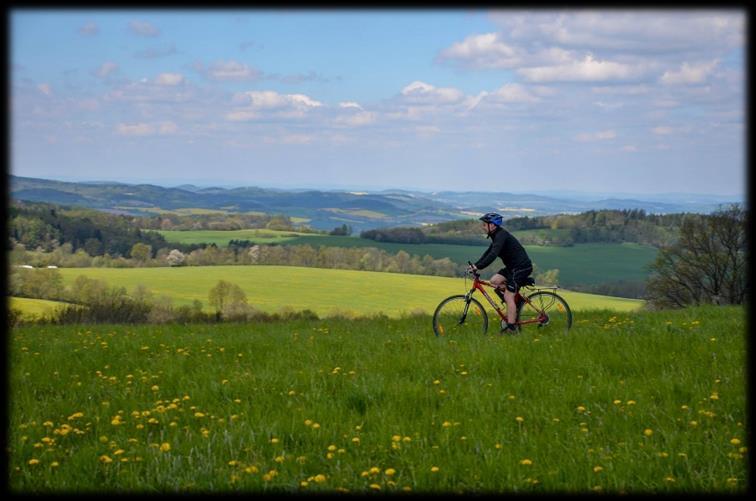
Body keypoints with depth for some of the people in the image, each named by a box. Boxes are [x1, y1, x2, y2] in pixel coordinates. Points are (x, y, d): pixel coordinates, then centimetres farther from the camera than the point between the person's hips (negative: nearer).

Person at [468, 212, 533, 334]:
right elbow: (488, 252, 18)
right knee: (494, 281, 4)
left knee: (508, 297, -10)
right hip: (513, 266, 10)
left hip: (521, 268, -10)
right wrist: (475, 265, 8)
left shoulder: (501, 235, -19)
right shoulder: (497, 235, 14)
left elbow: (493, 255, -30)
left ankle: (511, 328, -8)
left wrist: (478, 266, -32)